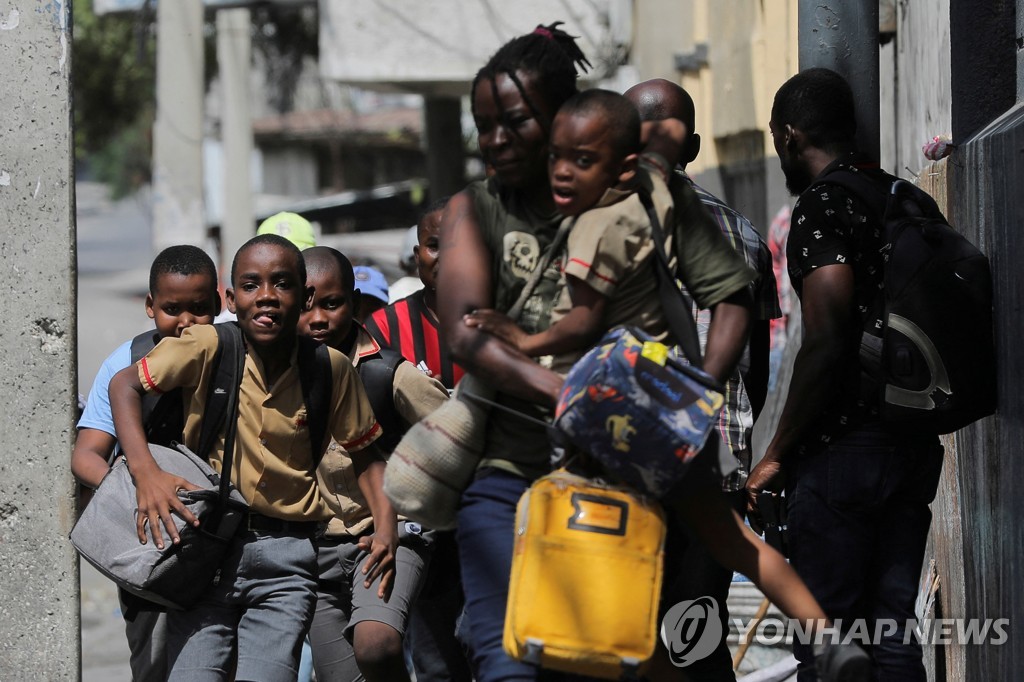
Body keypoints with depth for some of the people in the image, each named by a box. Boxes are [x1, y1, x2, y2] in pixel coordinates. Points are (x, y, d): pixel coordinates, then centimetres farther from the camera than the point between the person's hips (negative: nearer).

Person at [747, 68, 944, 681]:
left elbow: (826, 344, -18)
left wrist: (777, 455, -12)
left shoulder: (821, 206, -11)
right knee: (892, 627, 10)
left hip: (845, 447, -8)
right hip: (917, 441, 8)